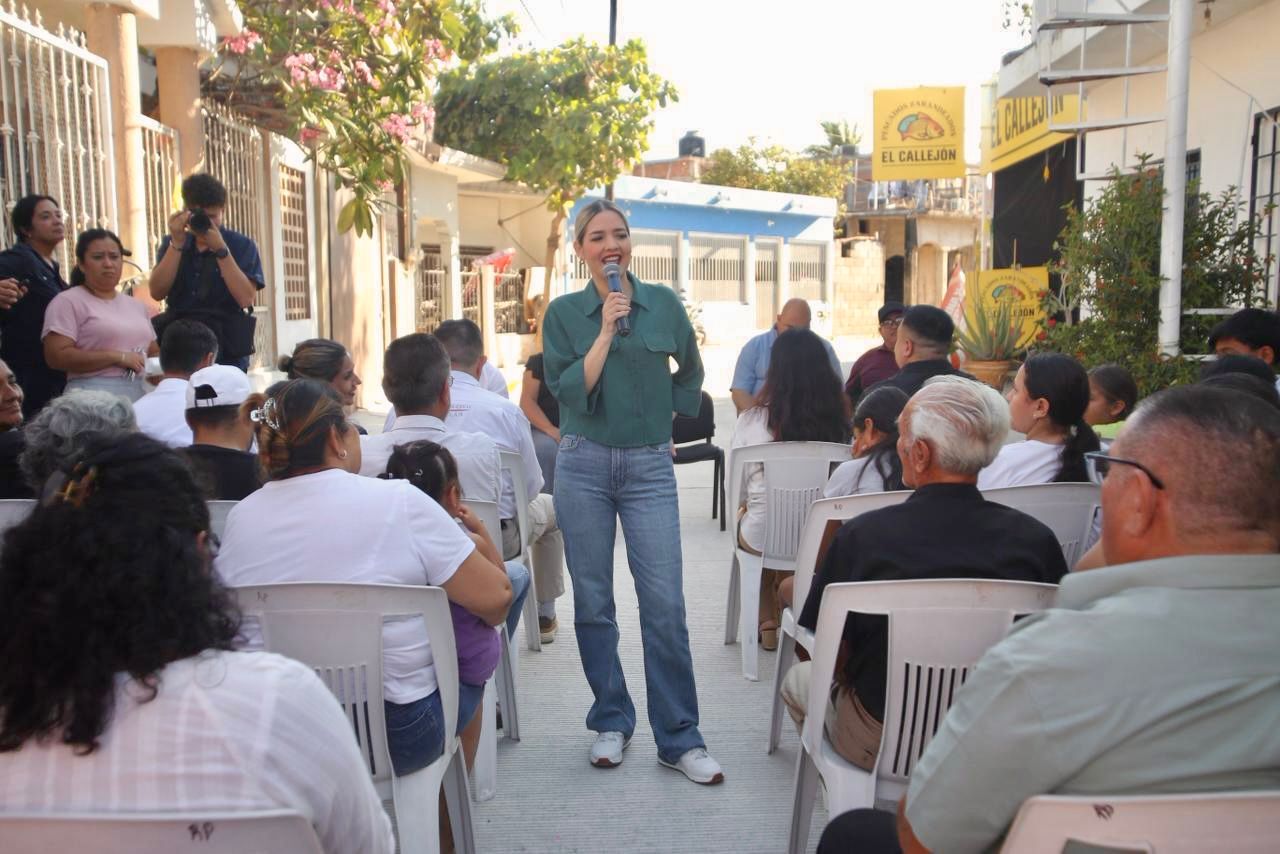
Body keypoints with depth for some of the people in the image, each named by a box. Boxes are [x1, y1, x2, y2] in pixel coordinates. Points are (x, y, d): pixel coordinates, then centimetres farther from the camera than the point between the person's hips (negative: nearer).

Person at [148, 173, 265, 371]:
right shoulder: (172, 243, 10)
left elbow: (246, 298, -13)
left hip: (228, 353, -3)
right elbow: (157, 292, -3)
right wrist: (177, 244, -9)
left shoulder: (241, 246, 0)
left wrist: (221, 249, -16)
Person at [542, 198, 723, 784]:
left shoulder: (663, 303, 6)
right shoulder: (563, 313, 3)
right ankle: (610, 723, 23)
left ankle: (679, 739, 7)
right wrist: (607, 329, -13)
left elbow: (690, 372, 21)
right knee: (592, 602, 7)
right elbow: (570, 393, -9)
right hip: (584, 466, 0)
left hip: (650, 466, 0)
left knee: (665, 603, -4)